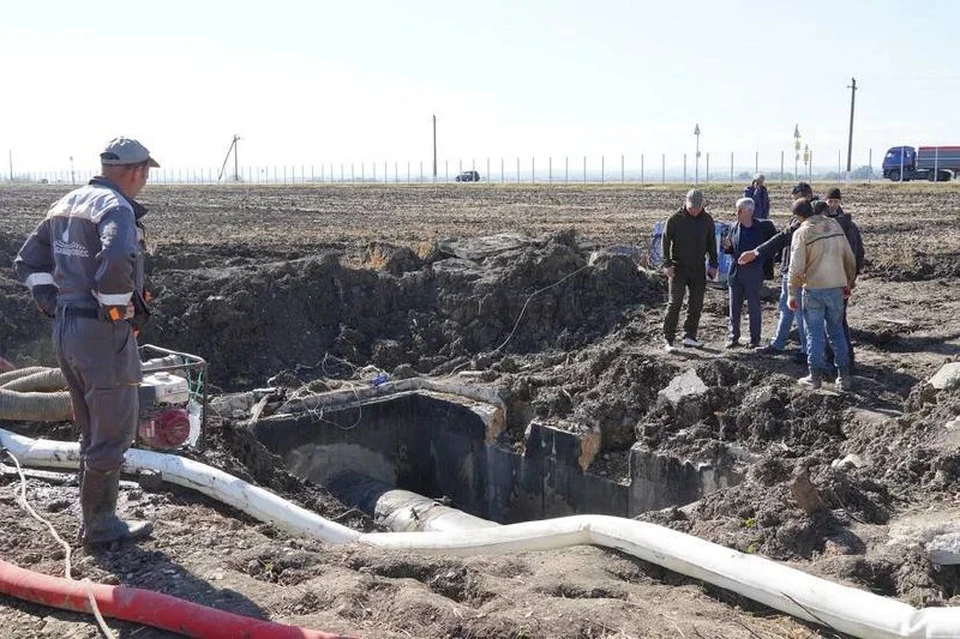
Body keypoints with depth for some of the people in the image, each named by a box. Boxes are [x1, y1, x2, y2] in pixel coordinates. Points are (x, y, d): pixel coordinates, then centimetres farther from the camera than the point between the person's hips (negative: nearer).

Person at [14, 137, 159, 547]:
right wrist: (116, 306, -19)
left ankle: (97, 518, 29)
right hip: (105, 334, -9)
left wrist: (51, 303, 14)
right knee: (114, 434, 3)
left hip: (65, 330, 9)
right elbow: (117, 262, -35)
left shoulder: (65, 205, 13)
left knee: (92, 432, 19)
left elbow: (28, 261, 18)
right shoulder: (117, 208, -15)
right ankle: (99, 525, 13)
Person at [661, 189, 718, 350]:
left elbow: (711, 244, 12)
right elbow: (665, 242, -6)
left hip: (698, 269, 4)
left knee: (697, 304, 6)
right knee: (675, 303, -8)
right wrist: (667, 264, -12)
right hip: (678, 268, -4)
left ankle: (689, 336, 17)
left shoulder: (707, 220, 3)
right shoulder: (675, 219, -9)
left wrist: (713, 265, 8)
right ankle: (669, 339, -4)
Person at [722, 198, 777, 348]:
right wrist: (727, 246, -8)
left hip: (754, 272, -4)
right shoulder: (735, 228, 3)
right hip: (736, 271, 4)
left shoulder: (763, 227, -8)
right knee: (734, 307, 8)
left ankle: (755, 339, 14)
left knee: (754, 307, 5)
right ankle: (733, 337, 17)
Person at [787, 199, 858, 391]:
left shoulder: (801, 233, -11)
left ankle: (816, 376, 12)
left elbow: (796, 267, -15)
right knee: (836, 332, 14)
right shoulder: (835, 226, 3)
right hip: (836, 287, 4)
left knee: (815, 333, 7)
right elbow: (849, 258, 8)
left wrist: (792, 293, -7)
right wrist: (849, 283, 19)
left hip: (813, 289, -4)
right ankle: (843, 377, 14)